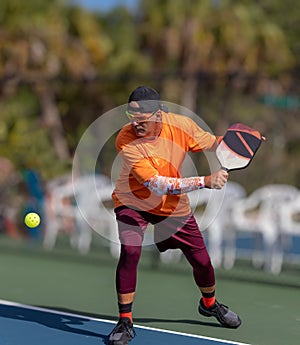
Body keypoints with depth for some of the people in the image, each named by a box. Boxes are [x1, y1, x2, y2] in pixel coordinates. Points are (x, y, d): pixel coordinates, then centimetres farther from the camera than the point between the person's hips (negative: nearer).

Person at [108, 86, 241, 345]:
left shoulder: (181, 125, -20)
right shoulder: (126, 140, -30)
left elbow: (213, 143, 1)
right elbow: (158, 185, -35)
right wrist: (206, 182, -41)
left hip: (174, 206, 3)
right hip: (133, 202, -3)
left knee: (202, 260, 7)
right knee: (130, 250, -27)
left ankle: (210, 303, 40)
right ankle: (125, 322, -14)